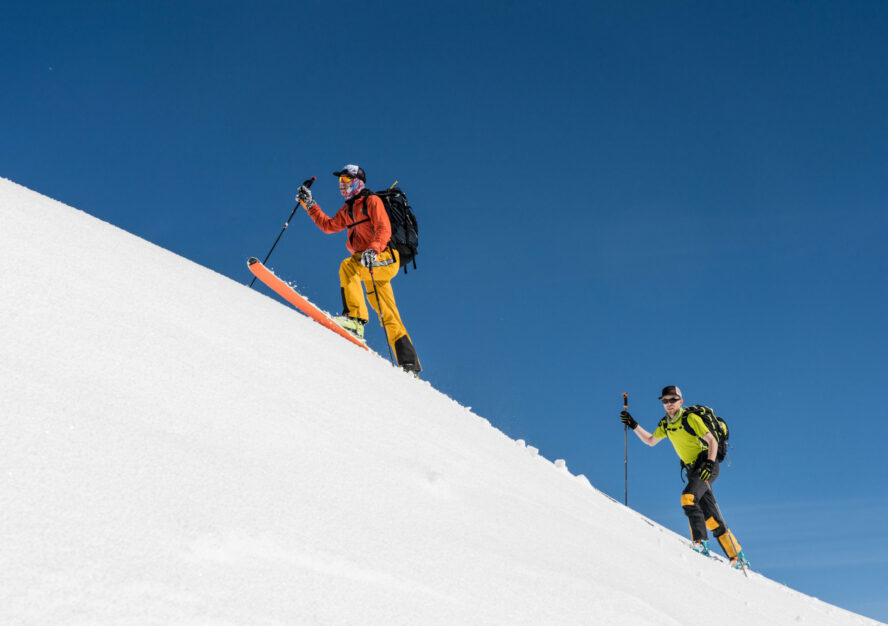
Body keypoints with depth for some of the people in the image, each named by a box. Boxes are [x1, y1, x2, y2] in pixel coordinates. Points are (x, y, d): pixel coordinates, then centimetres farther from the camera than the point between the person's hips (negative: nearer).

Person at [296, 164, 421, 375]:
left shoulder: (372, 201, -2)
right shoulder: (347, 210, 22)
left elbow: (384, 230, -15)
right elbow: (328, 225, 29)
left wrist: (373, 250, -31)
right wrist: (309, 204, 23)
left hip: (384, 258, -8)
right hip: (370, 263, 8)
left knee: (348, 266, -31)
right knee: (388, 315, 5)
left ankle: (355, 317, -39)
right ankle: (409, 363, 5)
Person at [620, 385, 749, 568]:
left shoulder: (690, 418, -11)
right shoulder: (665, 424, 10)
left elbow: (712, 441, -12)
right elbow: (650, 441, 24)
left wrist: (709, 463, -25)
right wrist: (633, 426, 14)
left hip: (707, 466, -7)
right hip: (693, 470, 7)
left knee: (688, 497, -29)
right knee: (710, 516, 1)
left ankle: (700, 542, -27)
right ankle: (736, 557, 6)